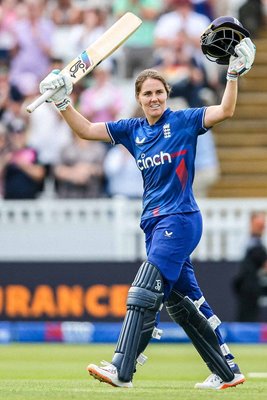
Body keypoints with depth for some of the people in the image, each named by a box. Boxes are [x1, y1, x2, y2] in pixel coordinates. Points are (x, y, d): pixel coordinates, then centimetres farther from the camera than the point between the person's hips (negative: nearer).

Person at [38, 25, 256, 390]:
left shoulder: (183, 121, -2)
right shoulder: (132, 130, 13)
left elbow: (225, 111, -11)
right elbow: (86, 130, 13)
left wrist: (234, 75, -22)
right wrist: (62, 103, 1)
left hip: (180, 219, -7)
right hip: (155, 223, 7)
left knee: (144, 293, -16)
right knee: (183, 301, 9)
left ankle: (122, 370, -22)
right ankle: (227, 371, 17)